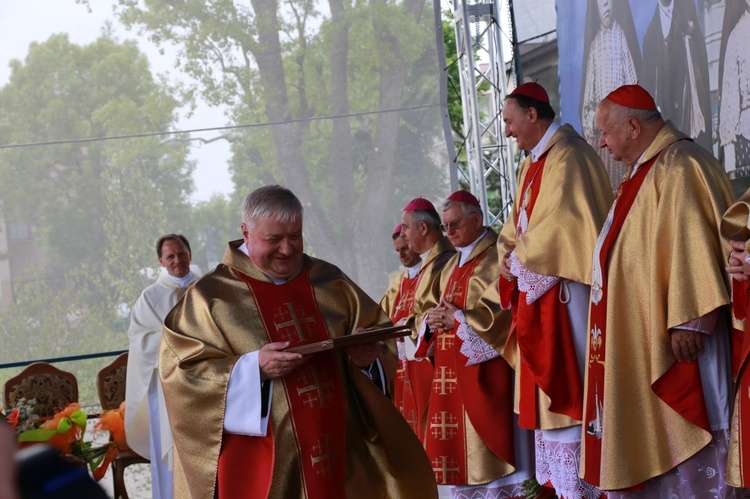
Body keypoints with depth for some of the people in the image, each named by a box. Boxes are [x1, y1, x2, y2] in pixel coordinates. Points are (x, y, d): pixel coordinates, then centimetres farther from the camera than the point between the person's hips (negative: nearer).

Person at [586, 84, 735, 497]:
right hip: (642, 340, 11)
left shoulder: (677, 167, -16)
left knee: (681, 442, -4)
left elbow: (691, 246, -23)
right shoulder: (649, 170, 16)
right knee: (649, 441, 12)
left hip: (671, 338, -11)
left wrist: (688, 320, -26)